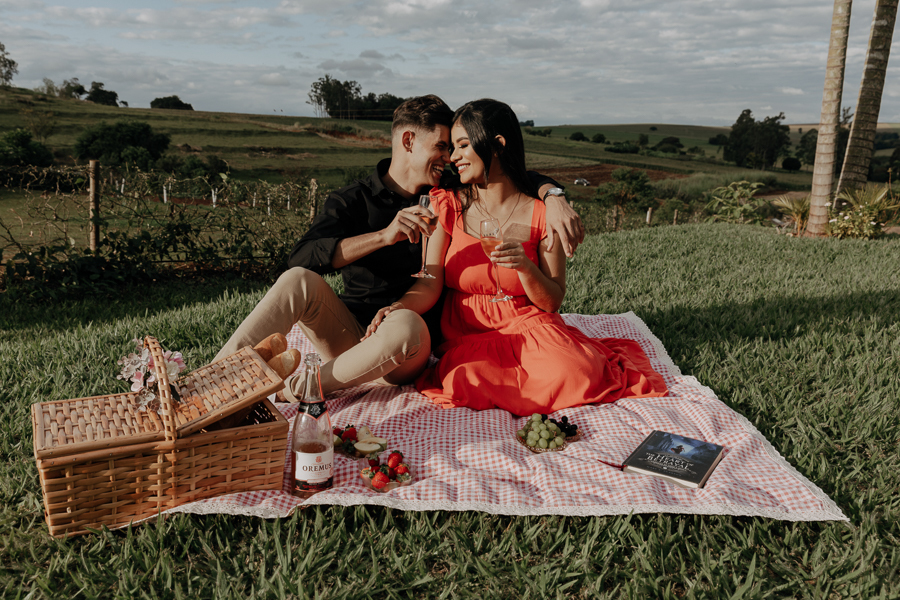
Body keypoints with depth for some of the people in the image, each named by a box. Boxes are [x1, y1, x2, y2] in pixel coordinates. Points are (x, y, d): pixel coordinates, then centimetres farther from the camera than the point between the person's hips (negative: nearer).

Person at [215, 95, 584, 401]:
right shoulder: (352, 201, 3)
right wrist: (384, 235, -27)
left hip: (409, 349, 0)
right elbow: (302, 258, -14)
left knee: (407, 325, -37)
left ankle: (291, 390, -24)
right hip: (353, 331, 0)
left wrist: (554, 197, -10)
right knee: (299, 280, -28)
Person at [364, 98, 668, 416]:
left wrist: (525, 266, -22)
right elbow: (430, 284, -4)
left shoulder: (542, 215, -3)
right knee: (467, 382, -32)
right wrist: (399, 307, -25)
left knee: (570, 374, -31)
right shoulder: (447, 206, 3)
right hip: (466, 337, 2)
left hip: (529, 327, -1)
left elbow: (552, 302, -3)